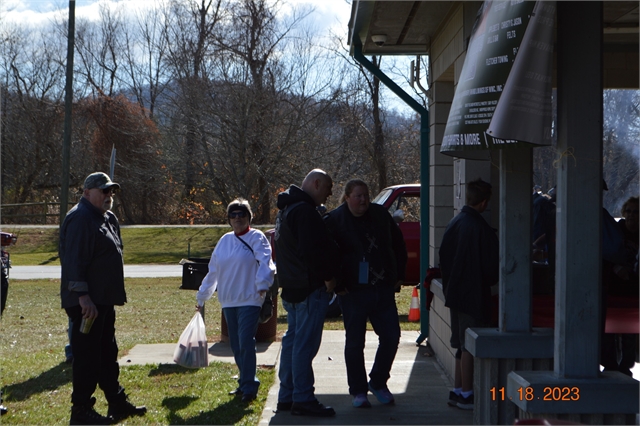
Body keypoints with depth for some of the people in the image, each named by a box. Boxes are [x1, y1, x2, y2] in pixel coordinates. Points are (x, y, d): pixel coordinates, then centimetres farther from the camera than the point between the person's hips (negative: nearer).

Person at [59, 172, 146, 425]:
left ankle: (117, 403, 26)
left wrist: (116, 294, 22)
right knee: (87, 355, -5)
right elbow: (74, 260, -23)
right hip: (86, 302, -10)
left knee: (107, 354, 17)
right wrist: (82, 295, -28)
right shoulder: (80, 219, -15)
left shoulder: (106, 219, 17)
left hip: (104, 300, 10)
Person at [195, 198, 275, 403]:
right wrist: (202, 297, 22)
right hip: (228, 301, 6)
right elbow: (213, 271, 20)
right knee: (236, 346, 10)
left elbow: (265, 263, -19)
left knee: (246, 343, -13)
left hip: (250, 300, -6)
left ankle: (248, 387, -7)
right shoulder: (225, 241, 14)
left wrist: (263, 284, -37)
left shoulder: (257, 238, -3)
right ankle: (245, 382, 21)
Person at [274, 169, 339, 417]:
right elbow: (313, 251, -25)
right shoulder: (305, 211, -17)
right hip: (310, 288, -11)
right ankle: (303, 399, -4)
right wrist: (328, 278, -14)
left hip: (292, 288, 11)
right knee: (305, 343, -7)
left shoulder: (287, 209, 18)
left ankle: (287, 396, 20)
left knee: (293, 339, 14)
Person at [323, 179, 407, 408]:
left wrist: (399, 275, 11)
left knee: (391, 337, 4)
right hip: (353, 292, -4)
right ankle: (358, 391, 15)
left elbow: (398, 245, 17)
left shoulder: (381, 215, 7)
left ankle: (378, 383, 23)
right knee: (355, 342, 3)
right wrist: (338, 284, -10)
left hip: (384, 289, 4)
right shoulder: (334, 220, -6)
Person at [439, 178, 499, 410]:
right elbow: (491, 265, -13)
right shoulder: (480, 228, -19)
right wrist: (492, 279, 8)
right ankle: (466, 394, 5)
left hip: (455, 292, 7)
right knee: (469, 346, 0)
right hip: (474, 294, -7)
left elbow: (444, 258, 10)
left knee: (462, 345, 15)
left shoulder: (454, 224, 3)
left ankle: (457, 391, 20)